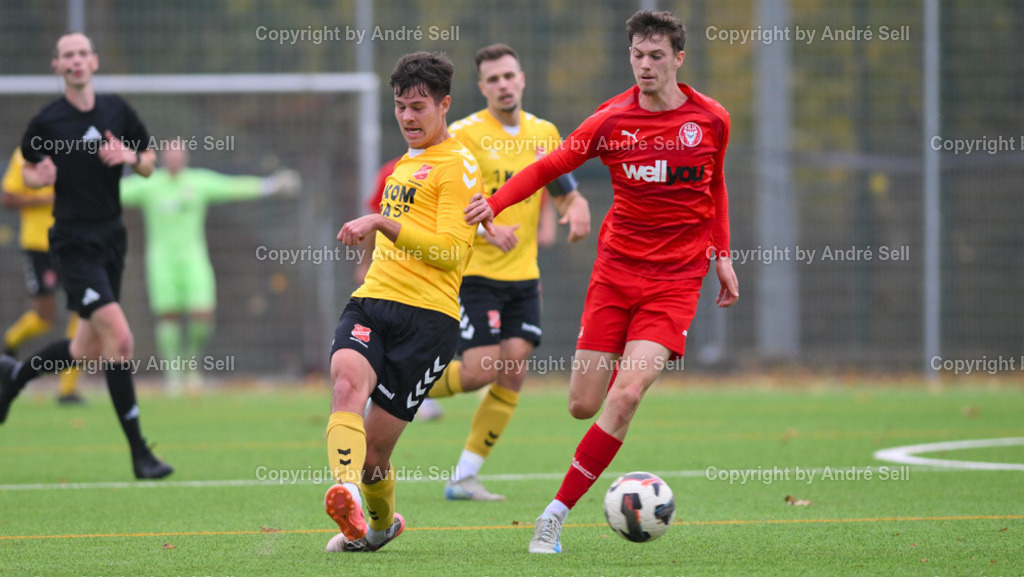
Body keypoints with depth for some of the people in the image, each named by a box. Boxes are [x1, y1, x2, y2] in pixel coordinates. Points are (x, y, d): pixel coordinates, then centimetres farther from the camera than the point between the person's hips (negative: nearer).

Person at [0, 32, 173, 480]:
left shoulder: (117, 111, 5)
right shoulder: (47, 121, -6)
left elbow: (149, 164, 14)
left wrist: (132, 157, -8)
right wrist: (40, 178, -14)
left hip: (112, 240, 6)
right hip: (75, 245, -6)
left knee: (89, 350, 13)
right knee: (119, 337, -18)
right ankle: (138, 452, -13)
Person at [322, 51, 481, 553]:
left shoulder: (458, 166, 0)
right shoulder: (405, 165, 26)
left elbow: (449, 249, -13)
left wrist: (381, 223, -19)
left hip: (427, 316, -6)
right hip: (371, 303, 6)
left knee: (373, 453, -4)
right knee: (348, 379, -30)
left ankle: (381, 521, 27)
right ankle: (347, 494, -50)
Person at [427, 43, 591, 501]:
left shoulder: (544, 134, 9)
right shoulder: (464, 135, -8)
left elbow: (567, 194, 15)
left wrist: (576, 210, -9)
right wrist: (486, 229, -28)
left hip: (523, 275, 5)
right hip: (473, 273, -5)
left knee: (512, 373, -4)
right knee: (481, 371, -13)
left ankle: (464, 477, 4)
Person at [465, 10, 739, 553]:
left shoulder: (711, 120, 0)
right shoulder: (611, 120, -3)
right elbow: (549, 166, 0)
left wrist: (721, 254, 14)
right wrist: (494, 204, -15)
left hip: (675, 279, -1)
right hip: (615, 270, 1)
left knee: (626, 396, -18)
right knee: (583, 404, -2)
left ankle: (554, 516, -13)